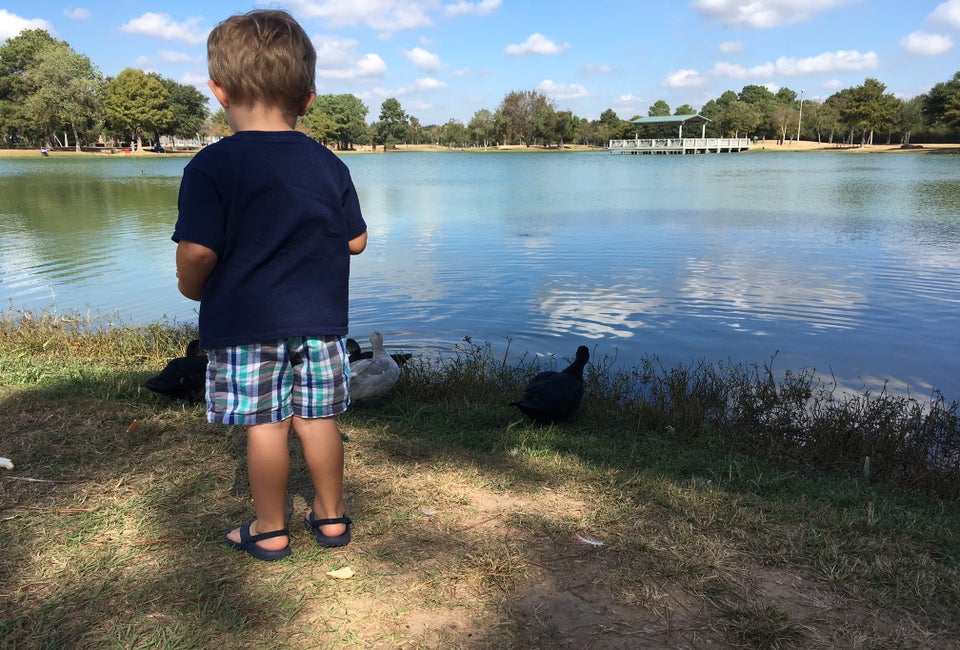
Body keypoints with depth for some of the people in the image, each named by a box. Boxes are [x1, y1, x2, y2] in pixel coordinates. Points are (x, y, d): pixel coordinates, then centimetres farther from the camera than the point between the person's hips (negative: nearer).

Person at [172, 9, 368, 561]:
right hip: (320, 320, 4)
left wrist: (191, 287, 4)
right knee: (318, 419, 12)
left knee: (265, 425, 5)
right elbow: (356, 241, 6)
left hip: (244, 324, -3)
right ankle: (331, 516, 27)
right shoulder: (330, 165, 2)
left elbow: (197, 251, -17)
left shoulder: (212, 167, -12)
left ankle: (270, 531, 20)